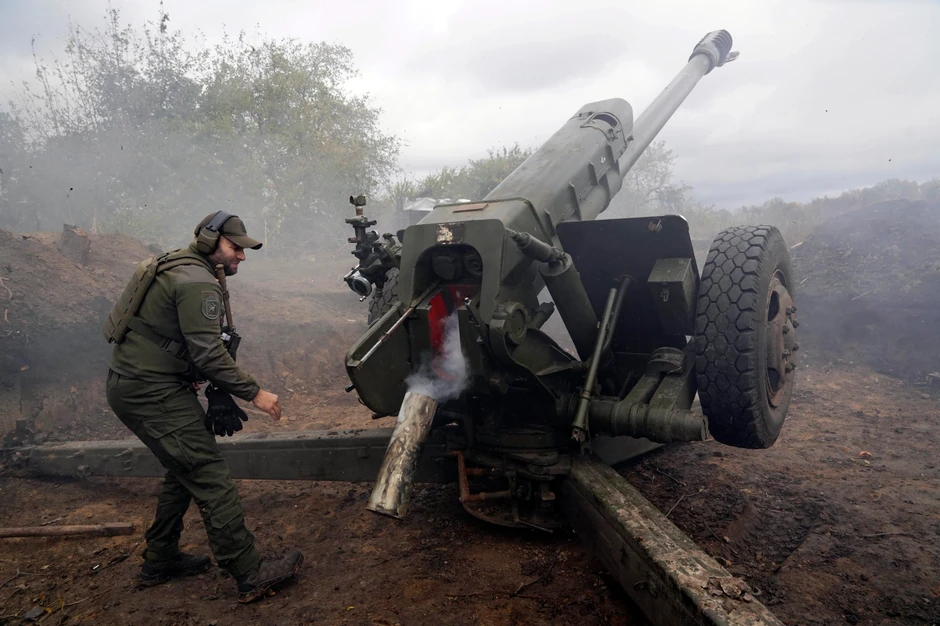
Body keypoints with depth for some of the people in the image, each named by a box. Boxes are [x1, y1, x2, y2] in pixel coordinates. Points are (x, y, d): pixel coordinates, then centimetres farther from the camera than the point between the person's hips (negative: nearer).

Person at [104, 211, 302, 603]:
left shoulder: (175, 267, 17)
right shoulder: (198, 282, -16)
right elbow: (208, 353, -23)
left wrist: (189, 374, 14)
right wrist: (254, 392, -18)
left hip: (130, 385, 11)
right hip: (153, 394, -11)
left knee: (186, 470, 20)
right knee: (210, 478, -10)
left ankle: (160, 561, 31)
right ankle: (250, 574, -7)